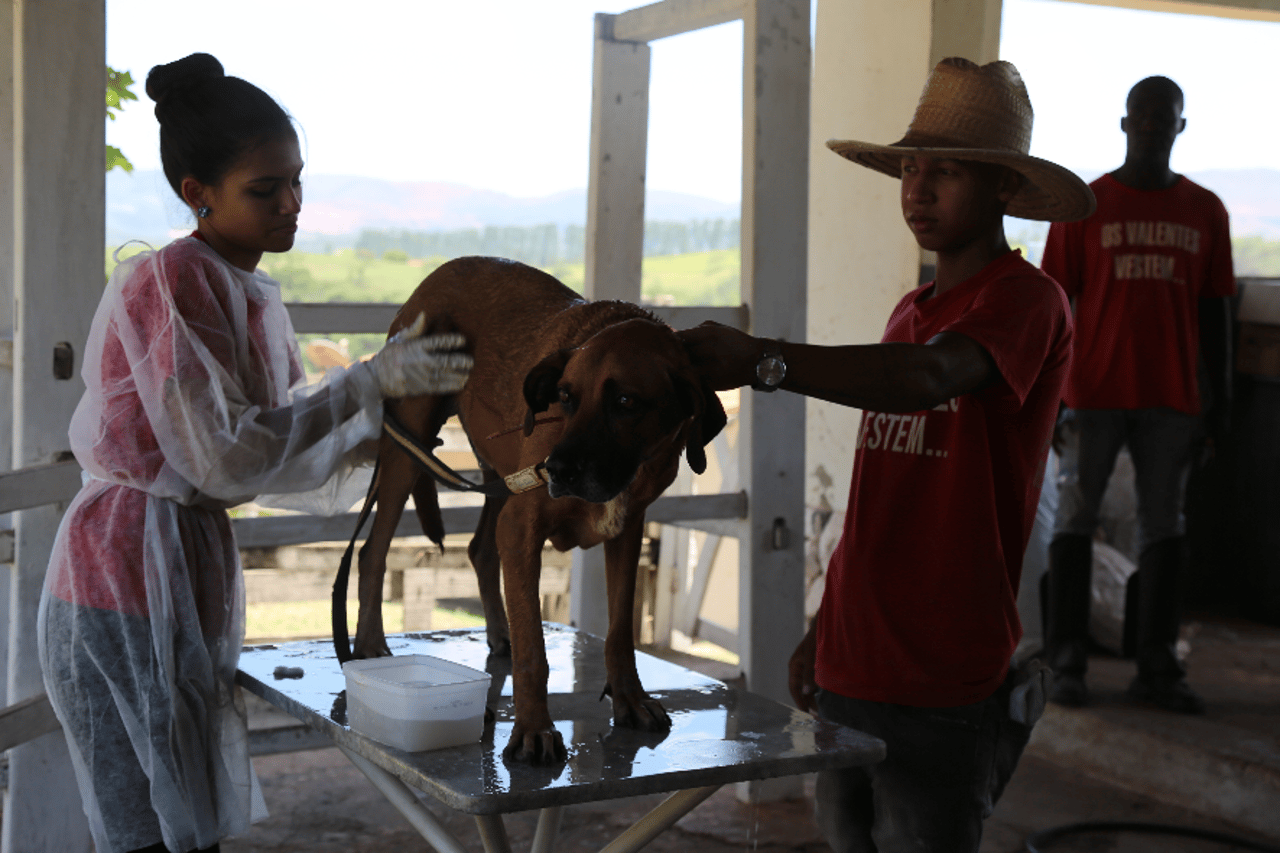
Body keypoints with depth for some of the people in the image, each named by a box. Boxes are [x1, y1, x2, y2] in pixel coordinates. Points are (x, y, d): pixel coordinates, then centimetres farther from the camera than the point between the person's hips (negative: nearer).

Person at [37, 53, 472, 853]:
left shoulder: (249, 292, 12)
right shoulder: (169, 282, -16)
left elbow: (286, 440, 15)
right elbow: (224, 456, -21)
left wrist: (386, 412, 3)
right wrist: (369, 381, -20)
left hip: (190, 567, 9)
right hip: (131, 581, -9)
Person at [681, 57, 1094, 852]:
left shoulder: (1026, 301, -9)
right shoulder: (910, 313, 17)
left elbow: (928, 378, -32)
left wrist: (762, 359, -39)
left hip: (944, 687, -8)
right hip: (854, 668, 8)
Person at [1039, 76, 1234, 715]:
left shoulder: (1205, 212, 9)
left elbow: (1213, 309, 11)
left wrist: (1220, 394, 7)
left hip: (1171, 398, 3)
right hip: (1095, 392, -2)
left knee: (1164, 529, 5)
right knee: (1075, 520, 2)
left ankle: (1157, 668, 11)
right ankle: (1066, 663, 9)